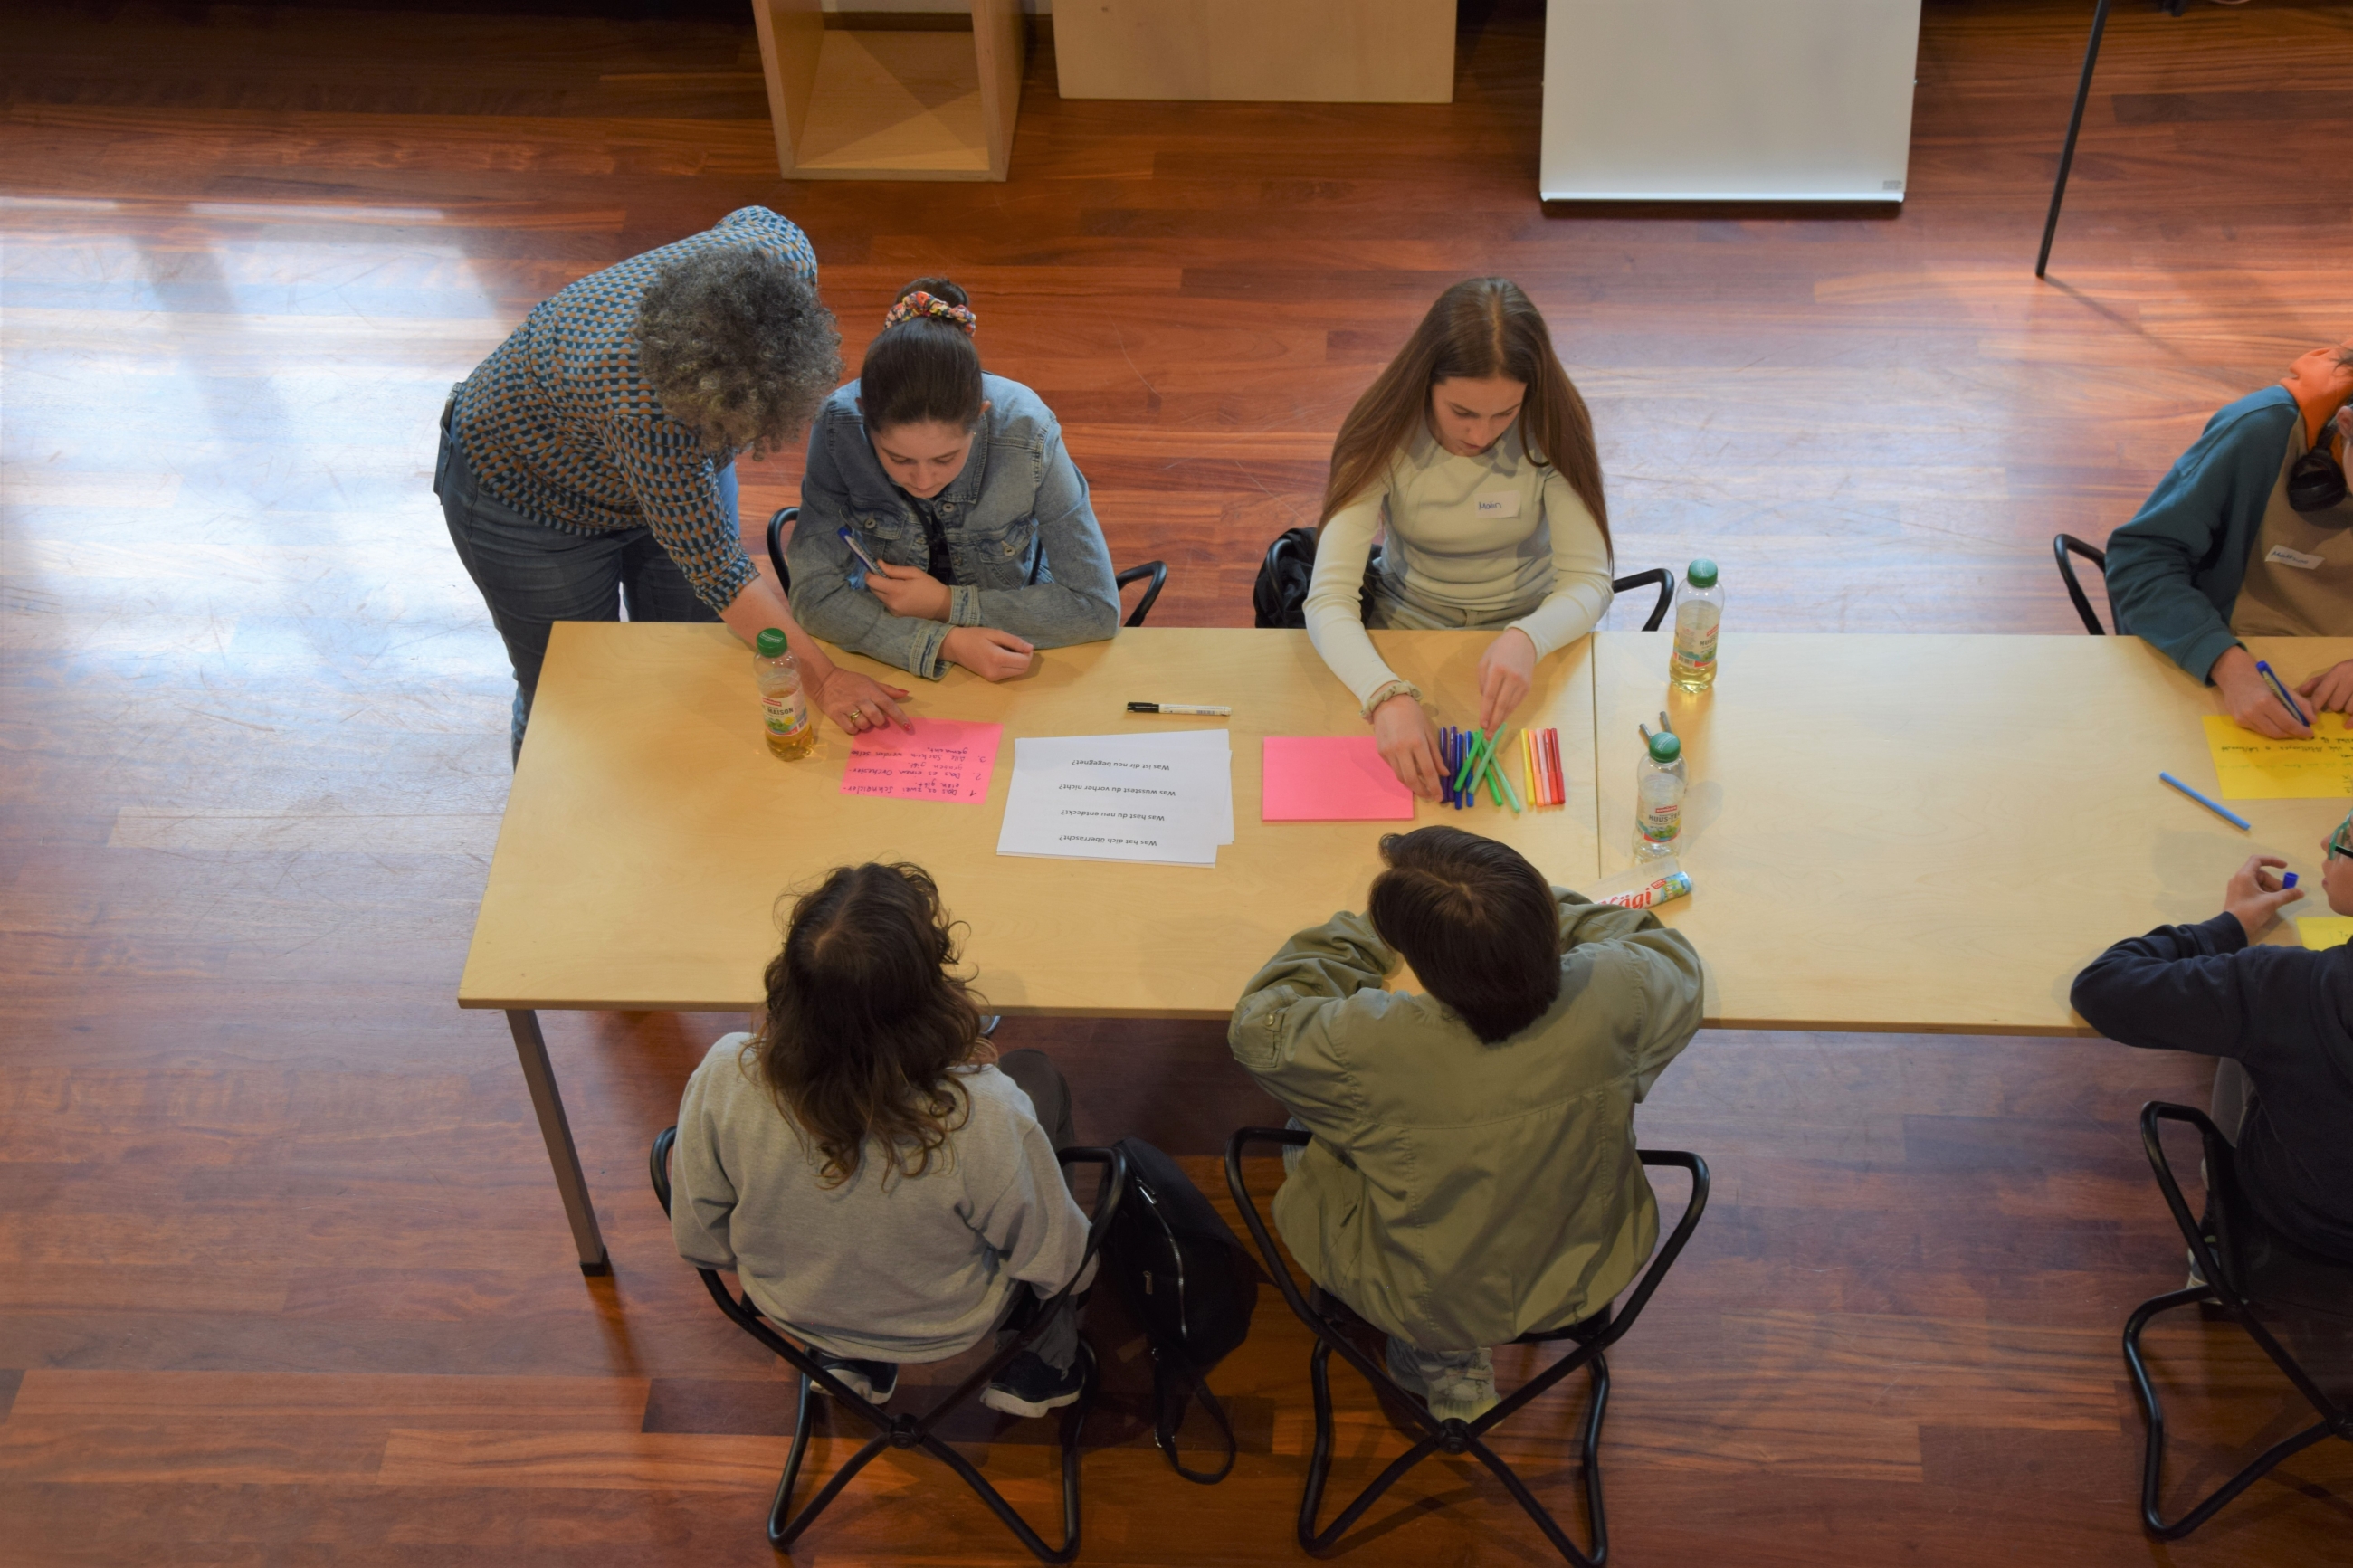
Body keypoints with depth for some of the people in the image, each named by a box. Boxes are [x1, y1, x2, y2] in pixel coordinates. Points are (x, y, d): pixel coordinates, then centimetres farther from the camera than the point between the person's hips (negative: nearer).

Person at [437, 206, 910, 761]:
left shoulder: (787, 255, -32)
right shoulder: (644, 409, -47)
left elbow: (750, 217, -5)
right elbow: (717, 571, -36)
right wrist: (824, 679, -37)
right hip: (527, 498, -5)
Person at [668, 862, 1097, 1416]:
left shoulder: (725, 1079, -32)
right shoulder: (984, 1117, -40)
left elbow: (698, 1241, -13)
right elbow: (1058, 1262, -21)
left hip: (791, 1309, 3)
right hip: (947, 1328, -2)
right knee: (1036, 1075, 18)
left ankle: (844, 1360, 39)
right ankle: (1037, 1368, 32)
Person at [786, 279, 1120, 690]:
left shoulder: (1028, 435, -25)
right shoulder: (839, 428, -23)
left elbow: (1097, 607, -18)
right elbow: (816, 595, -19)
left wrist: (947, 603, -21)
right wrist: (947, 643, -30)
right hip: (889, 652, 0)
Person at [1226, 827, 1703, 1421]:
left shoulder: (1366, 1045, -37)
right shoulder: (1617, 992, -31)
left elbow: (1259, 1021, -14)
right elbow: (1675, 959, -4)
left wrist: (1366, 928, -3)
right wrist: (1537, 912, 2)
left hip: (1423, 1303, -3)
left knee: (1306, 1136, 25)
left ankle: (1446, 1366, 32)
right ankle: (1460, 1353, 38)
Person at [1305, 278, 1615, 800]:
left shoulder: (1551, 430, -19)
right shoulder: (1385, 435, -22)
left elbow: (1589, 581, -20)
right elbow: (1328, 599, -28)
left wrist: (1526, 639, -44)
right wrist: (1387, 695, -48)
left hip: (1528, 626, 0)